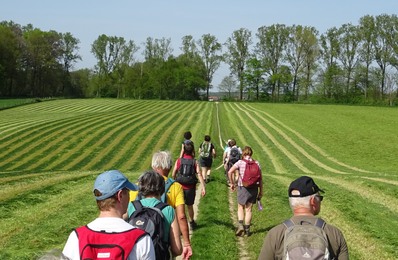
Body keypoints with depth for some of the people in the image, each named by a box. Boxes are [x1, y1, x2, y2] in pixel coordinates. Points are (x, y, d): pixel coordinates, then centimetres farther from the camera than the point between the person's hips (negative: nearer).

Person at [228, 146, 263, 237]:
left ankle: (240, 225, -1)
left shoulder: (240, 162, -6)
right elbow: (260, 178, 1)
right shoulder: (256, 163, 1)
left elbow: (230, 172, -18)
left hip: (243, 188, -2)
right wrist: (261, 191, 7)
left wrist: (232, 183, -5)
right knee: (249, 209, 12)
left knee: (240, 207, 16)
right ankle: (247, 229, 15)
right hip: (253, 188, 2)